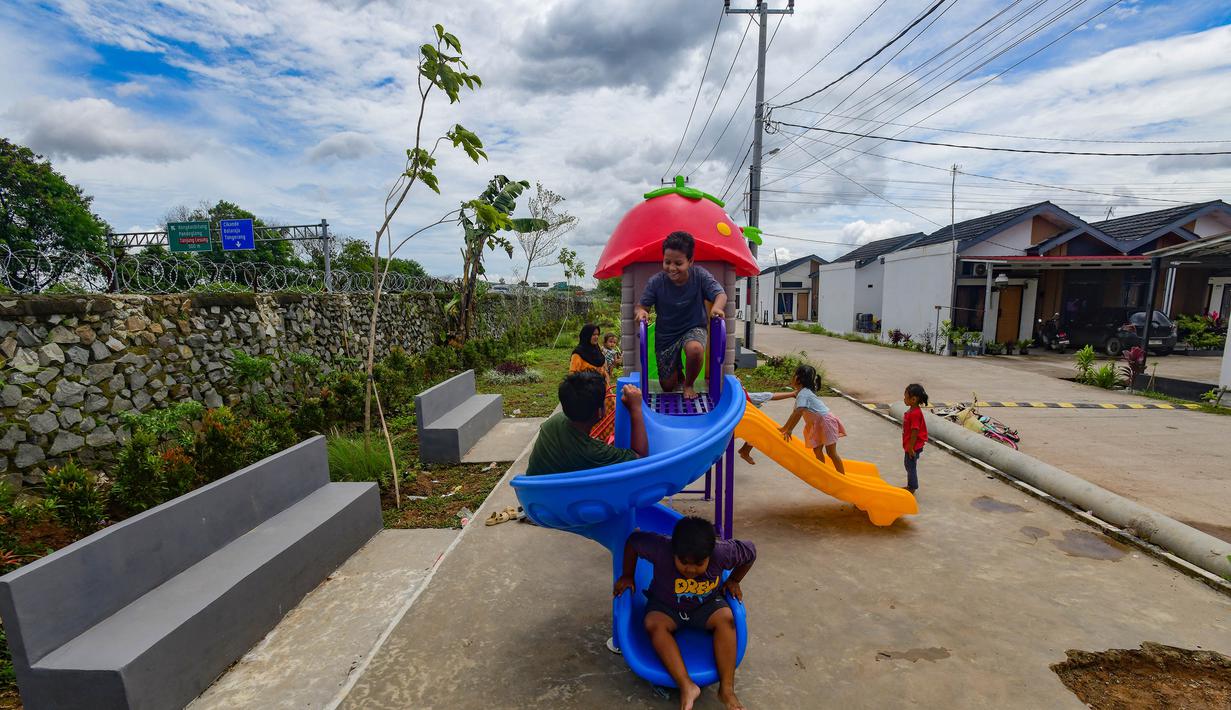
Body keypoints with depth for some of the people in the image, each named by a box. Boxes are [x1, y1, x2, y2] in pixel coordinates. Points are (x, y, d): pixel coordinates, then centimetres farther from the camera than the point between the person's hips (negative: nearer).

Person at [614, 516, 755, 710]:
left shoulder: (722, 552, -30)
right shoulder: (661, 549, -35)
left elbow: (750, 552, -11)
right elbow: (633, 541, -18)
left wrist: (733, 581, -3)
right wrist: (627, 576, -8)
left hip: (706, 604, 1)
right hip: (665, 605, -1)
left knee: (726, 618, -28)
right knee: (653, 624, -31)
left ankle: (726, 688, -21)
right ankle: (686, 686, -31)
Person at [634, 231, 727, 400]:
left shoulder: (700, 275, -17)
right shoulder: (656, 281, -18)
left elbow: (720, 294, -21)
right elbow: (641, 305, -14)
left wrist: (717, 307, -45)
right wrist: (640, 311, -40)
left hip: (694, 328, -1)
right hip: (666, 334, 1)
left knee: (695, 349, -39)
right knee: (668, 386, 6)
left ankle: (689, 385, -5)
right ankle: (677, 374, 49)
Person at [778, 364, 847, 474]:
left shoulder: (803, 394, -22)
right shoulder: (803, 392, 10)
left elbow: (798, 413, -34)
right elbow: (795, 413, 14)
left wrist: (789, 430, -32)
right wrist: (785, 428, 15)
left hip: (826, 421, -10)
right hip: (818, 424, 10)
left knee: (831, 453, -3)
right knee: (817, 450, 12)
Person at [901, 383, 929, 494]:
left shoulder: (915, 414, -26)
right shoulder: (912, 410, 5)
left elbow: (915, 432, -25)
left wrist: (911, 448, -21)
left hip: (913, 446, -10)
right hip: (909, 445, 10)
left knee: (911, 466, 4)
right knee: (907, 464, 21)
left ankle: (912, 488, 19)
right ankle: (910, 486, 35)